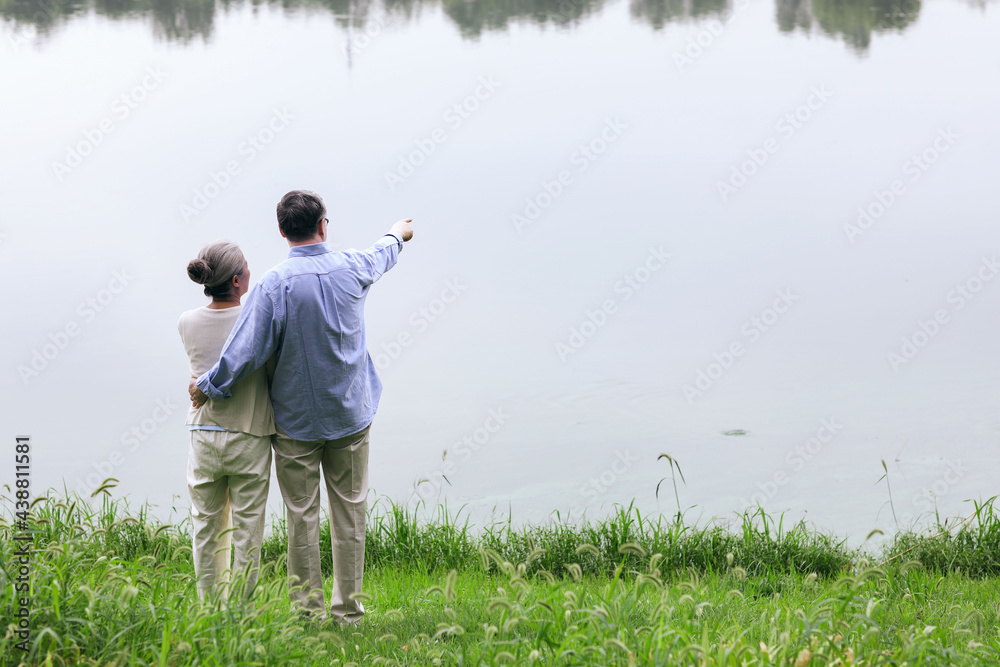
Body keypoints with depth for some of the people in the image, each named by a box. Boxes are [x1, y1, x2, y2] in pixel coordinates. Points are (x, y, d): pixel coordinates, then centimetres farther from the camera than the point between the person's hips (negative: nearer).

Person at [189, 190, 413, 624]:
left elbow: (244, 352, -17)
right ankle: (348, 611, 12)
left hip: (295, 420, -3)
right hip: (350, 414, 3)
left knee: (301, 515, 4)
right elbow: (380, 257, 20)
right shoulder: (351, 269, -5)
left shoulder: (274, 285, -16)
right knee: (349, 512, 8)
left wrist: (207, 387, 0)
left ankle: (310, 610, 7)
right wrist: (397, 234, 44)